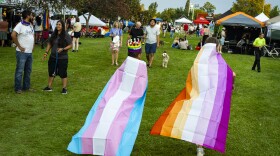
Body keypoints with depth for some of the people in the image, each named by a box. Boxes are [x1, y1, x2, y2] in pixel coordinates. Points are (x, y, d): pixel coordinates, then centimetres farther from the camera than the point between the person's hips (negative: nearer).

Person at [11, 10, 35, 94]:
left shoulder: (30, 25, 13)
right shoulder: (20, 25, -13)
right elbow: (13, 35, -24)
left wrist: (32, 46, 16)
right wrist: (19, 46, -19)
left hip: (30, 52, 8)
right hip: (22, 52, -8)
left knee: (28, 70, 13)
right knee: (19, 71, -3)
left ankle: (26, 86, 23)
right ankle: (18, 88, 4)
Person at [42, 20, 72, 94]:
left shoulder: (66, 35, -9)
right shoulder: (53, 34, 6)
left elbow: (70, 45, -8)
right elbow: (49, 44, 14)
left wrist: (63, 49, -21)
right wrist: (46, 52, 4)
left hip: (62, 58, -5)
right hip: (53, 57, 5)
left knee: (63, 73, 1)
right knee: (51, 72, 14)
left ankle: (64, 88, 11)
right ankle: (49, 87, 26)